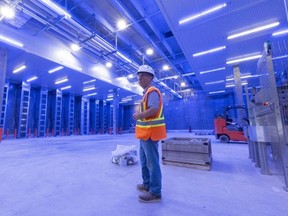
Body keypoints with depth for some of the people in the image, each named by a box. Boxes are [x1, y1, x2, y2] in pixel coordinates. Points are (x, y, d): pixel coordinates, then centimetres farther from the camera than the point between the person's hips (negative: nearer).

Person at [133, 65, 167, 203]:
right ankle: (147, 185, 37)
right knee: (144, 161, 21)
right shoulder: (147, 93, 19)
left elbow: (153, 110, -27)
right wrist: (139, 115, 6)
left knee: (152, 163, 0)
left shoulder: (152, 91, -13)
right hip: (145, 132, 11)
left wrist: (138, 115, -15)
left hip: (150, 132, -11)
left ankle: (155, 193, 15)